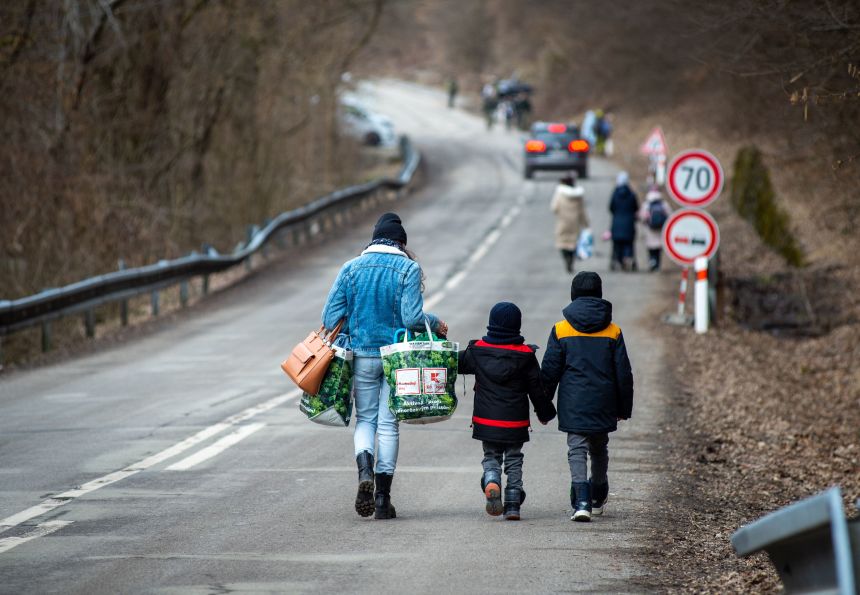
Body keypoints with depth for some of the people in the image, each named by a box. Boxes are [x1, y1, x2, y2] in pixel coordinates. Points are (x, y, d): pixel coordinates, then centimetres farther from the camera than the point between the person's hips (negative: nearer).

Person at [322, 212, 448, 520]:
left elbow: (331, 317, -1)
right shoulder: (408, 269, -6)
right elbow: (412, 316, -15)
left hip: (362, 356, 1)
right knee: (388, 423, 6)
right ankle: (383, 498, 5)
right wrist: (436, 325, 3)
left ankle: (365, 470, -16)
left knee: (365, 418, 14)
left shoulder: (351, 268, 1)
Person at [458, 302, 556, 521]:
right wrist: (545, 413, 15)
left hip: (486, 421, 1)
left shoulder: (477, 350, -4)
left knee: (491, 457, 14)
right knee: (514, 461, 12)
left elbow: (457, 363, 12)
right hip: (515, 422, -1)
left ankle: (491, 482, -17)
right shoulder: (525, 355, -6)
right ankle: (513, 504, 7)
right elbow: (537, 388, 0)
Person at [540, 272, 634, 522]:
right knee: (599, 449, 20)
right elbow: (623, 373, 3)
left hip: (573, 404, -2)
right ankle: (598, 498, 34)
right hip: (603, 404, 2)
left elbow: (550, 371, -2)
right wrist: (624, 408, 12)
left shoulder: (560, 330, -3)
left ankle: (582, 501, -20)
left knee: (577, 449, -2)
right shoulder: (613, 332, 1)